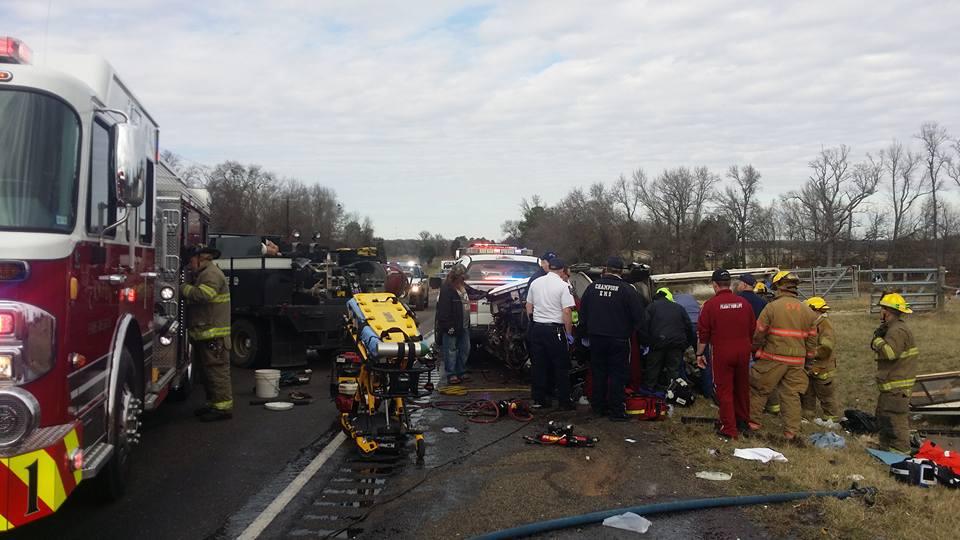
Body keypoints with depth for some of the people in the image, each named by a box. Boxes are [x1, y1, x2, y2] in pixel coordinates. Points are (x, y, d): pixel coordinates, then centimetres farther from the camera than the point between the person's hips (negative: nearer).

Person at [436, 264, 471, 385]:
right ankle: (451, 375, 5)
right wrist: (448, 326, -22)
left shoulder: (463, 287, 12)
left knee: (465, 350, 15)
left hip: (464, 326, 9)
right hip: (452, 327, -9)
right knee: (451, 351, -2)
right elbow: (444, 310, -20)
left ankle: (461, 372, 26)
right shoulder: (447, 289, -16)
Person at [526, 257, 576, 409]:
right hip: (555, 330, -5)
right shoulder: (563, 285, -10)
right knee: (561, 368, 4)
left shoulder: (535, 283, 7)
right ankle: (564, 401, 8)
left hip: (536, 328, 5)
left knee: (539, 365, 11)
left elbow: (529, 306, 14)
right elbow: (567, 312, -15)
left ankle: (539, 399, 15)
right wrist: (569, 333, -8)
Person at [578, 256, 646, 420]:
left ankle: (598, 406, 21)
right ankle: (616, 411, 3)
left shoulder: (593, 287, 3)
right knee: (617, 374, 2)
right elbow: (639, 317, -8)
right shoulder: (628, 290, -9)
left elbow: (583, 313, 11)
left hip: (596, 338, 4)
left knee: (598, 372, 14)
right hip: (618, 339, -4)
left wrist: (584, 334, 20)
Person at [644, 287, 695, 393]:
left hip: (657, 342, -2)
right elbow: (689, 327, 19)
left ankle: (648, 388, 10)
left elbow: (645, 325, 0)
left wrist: (645, 341, 4)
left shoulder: (651, 306, 11)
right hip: (677, 343, 2)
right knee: (674, 369, 7)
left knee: (652, 368, 7)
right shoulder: (679, 308, 19)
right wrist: (693, 344, 24)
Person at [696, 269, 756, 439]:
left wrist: (699, 354, 3)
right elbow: (752, 329, 11)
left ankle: (729, 429, 4)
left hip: (722, 353, -4)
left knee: (724, 390, 3)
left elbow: (703, 332, -8)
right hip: (743, 352, 5)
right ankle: (743, 422, 30)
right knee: (742, 388, 18)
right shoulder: (744, 303, 3)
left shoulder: (710, 304, -10)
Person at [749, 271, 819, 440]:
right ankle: (792, 431, 10)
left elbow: (758, 334, -5)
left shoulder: (772, 307, -10)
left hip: (773, 358, -4)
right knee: (792, 395, 10)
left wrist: (755, 350, 12)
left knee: (759, 389, 11)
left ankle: (751, 420, 17)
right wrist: (807, 358, 22)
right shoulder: (807, 311, 7)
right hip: (797, 361, 4)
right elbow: (812, 340, 11)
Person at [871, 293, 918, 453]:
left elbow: (889, 352, -30)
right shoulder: (893, 328, 16)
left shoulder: (898, 331, -19)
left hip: (896, 386, -11)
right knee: (884, 414, 20)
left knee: (895, 417, -6)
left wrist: (877, 340, -16)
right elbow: (876, 347, 17)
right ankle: (886, 444, 31)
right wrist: (879, 334, 1)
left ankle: (900, 449, 0)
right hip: (892, 384, 11)